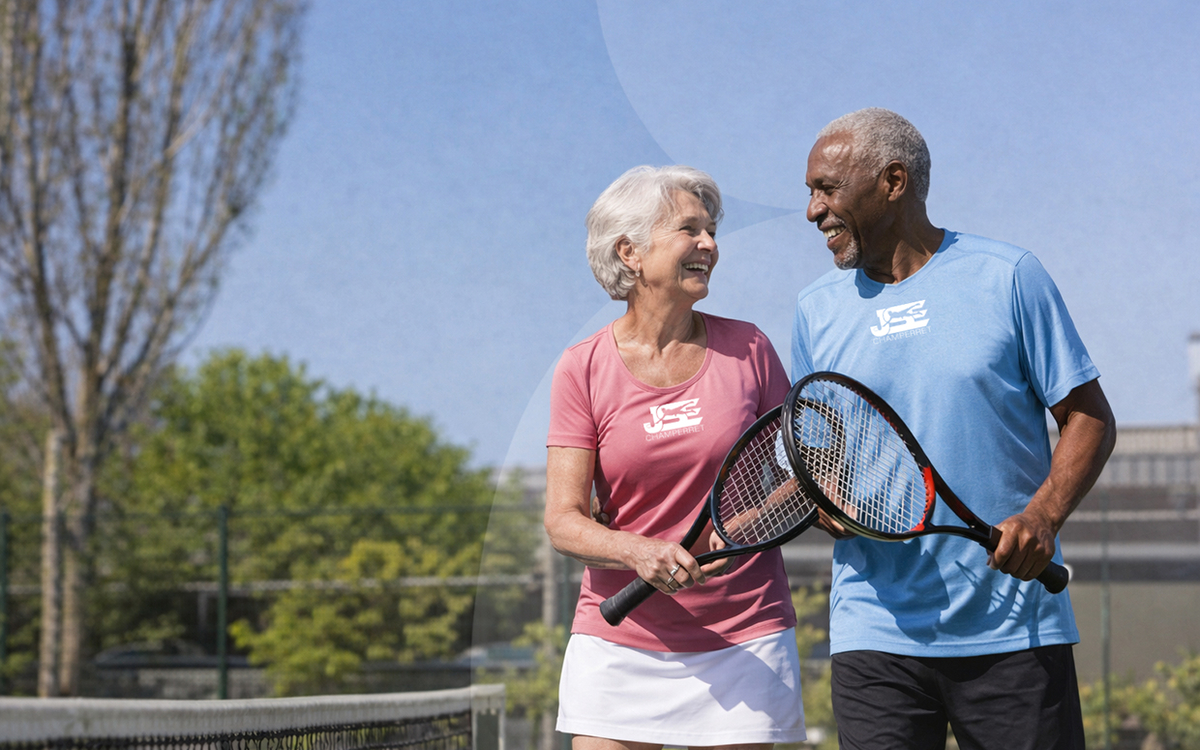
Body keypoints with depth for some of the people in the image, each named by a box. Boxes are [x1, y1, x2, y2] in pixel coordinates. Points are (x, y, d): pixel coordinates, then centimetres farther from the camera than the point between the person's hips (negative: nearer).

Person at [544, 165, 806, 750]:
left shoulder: (748, 349, 2)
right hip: (618, 642, -1)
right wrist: (639, 553, -25)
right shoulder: (583, 369, -2)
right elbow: (563, 521, -7)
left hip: (743, 642, 1)